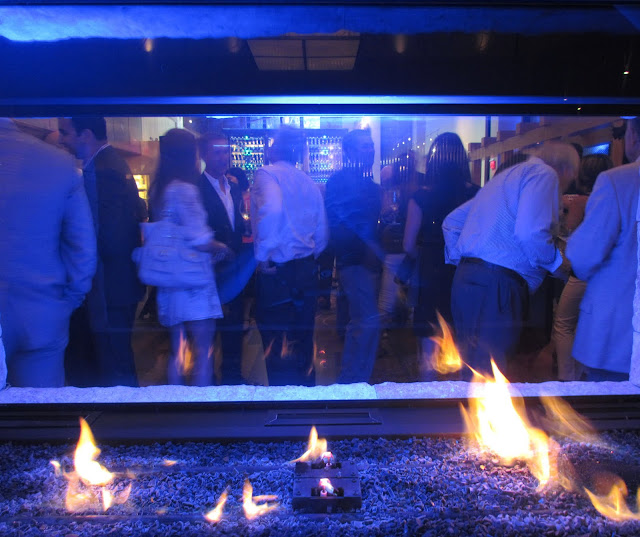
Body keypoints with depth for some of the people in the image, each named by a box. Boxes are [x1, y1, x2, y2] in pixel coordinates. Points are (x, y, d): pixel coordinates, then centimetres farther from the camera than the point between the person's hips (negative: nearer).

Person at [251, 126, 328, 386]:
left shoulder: (267, 173, -9)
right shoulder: (310, 183, 10)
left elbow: (271, 209, -31)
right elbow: (321, 236, 14)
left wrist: (262, 255, -21)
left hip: (277, 274, -7)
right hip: (307, 272, 7)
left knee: (278, 351, 3)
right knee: (303, 345, 18)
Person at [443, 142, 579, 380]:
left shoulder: (508, 175, 28)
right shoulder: (545, 174, 0)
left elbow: (452, 222, 28)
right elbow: (531, 233, -18)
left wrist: (461, 263, 24)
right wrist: (557, 262, 0)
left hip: (464, 278, 9)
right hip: (496, 286, -9)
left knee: (472, 371, 16)